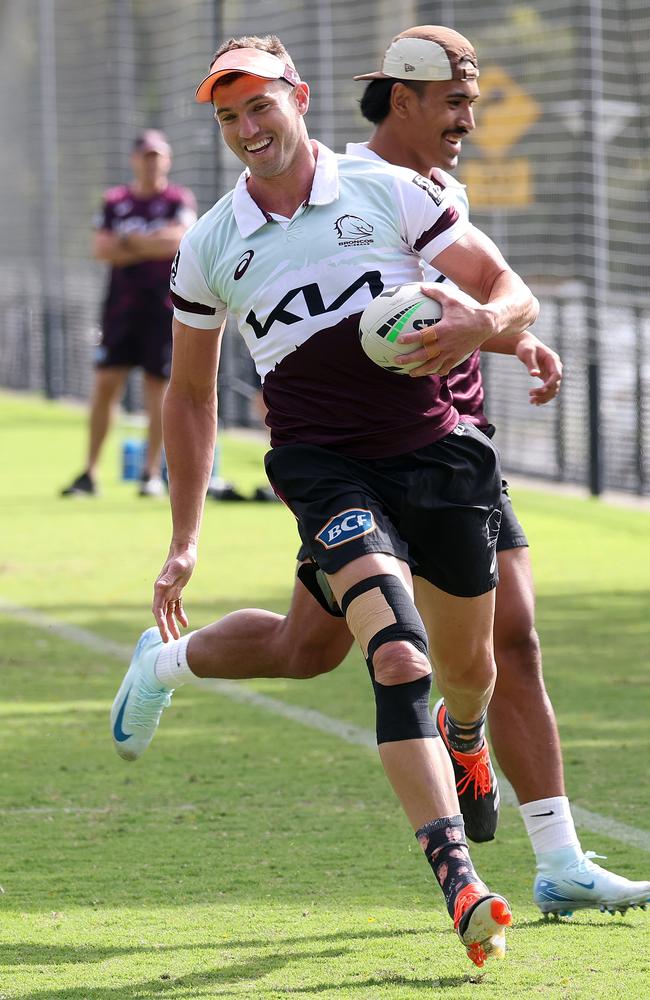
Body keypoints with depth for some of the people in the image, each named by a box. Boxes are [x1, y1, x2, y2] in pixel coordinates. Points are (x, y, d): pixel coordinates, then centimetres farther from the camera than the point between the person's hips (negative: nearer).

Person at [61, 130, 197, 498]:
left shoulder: (180, 200, 0)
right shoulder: (116, 201, 9)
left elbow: (179, 240, -17)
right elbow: (102, 249, -2)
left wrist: (130, 241, -7)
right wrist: (153, 246, -10)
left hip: (165, 306, -3)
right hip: (122, 304, 3)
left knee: (158, 388, 0)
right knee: (106, 384, -2)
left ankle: (152, 472, 9)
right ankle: (90, 473, 2)